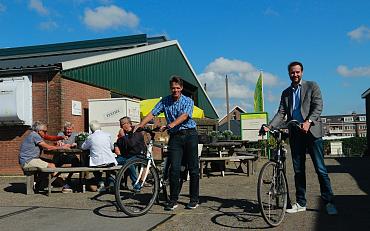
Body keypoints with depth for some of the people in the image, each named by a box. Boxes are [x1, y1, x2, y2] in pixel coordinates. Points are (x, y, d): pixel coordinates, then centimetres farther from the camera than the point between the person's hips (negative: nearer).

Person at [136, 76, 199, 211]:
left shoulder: (188, 101, -1)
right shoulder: (164, 101, 8)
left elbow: (184, 116, -19)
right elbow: (152, 114, -1)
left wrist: (169, 125, -34)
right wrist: (140, 126, -16)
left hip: (189, 135, -1)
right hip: (175, 137, 2)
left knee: (193, 168, 2)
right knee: (174, 168, -7)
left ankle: (194, 199, 13)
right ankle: (173, 200, 3)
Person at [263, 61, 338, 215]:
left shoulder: (312, 86, 6)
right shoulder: (286, 93, 17)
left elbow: (318, 106, -5)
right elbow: (281, 113, 9)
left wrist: (308, 122, -21)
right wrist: (269, 127, -8)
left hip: (312, 132, -4)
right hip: (295, 134, 4)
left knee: (320, 169, -4)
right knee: (298, 170, 7)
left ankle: (329, 202, 5)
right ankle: (300, 203, 15)